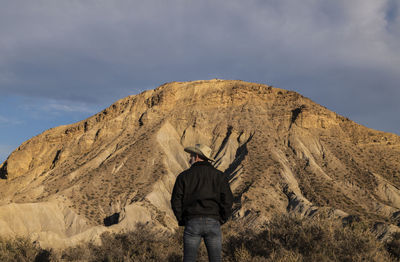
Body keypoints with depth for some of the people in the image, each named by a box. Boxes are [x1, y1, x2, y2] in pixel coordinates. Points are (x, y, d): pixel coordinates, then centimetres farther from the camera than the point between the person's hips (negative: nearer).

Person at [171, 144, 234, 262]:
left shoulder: (184, 176, 4)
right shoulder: (219, 176, 6)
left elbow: (176, 202, 1)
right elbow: (227, 200, 0)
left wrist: (182, 220, 11)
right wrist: (221, 220, 10)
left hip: (192, 223, -1)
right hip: (213, 223, 1)